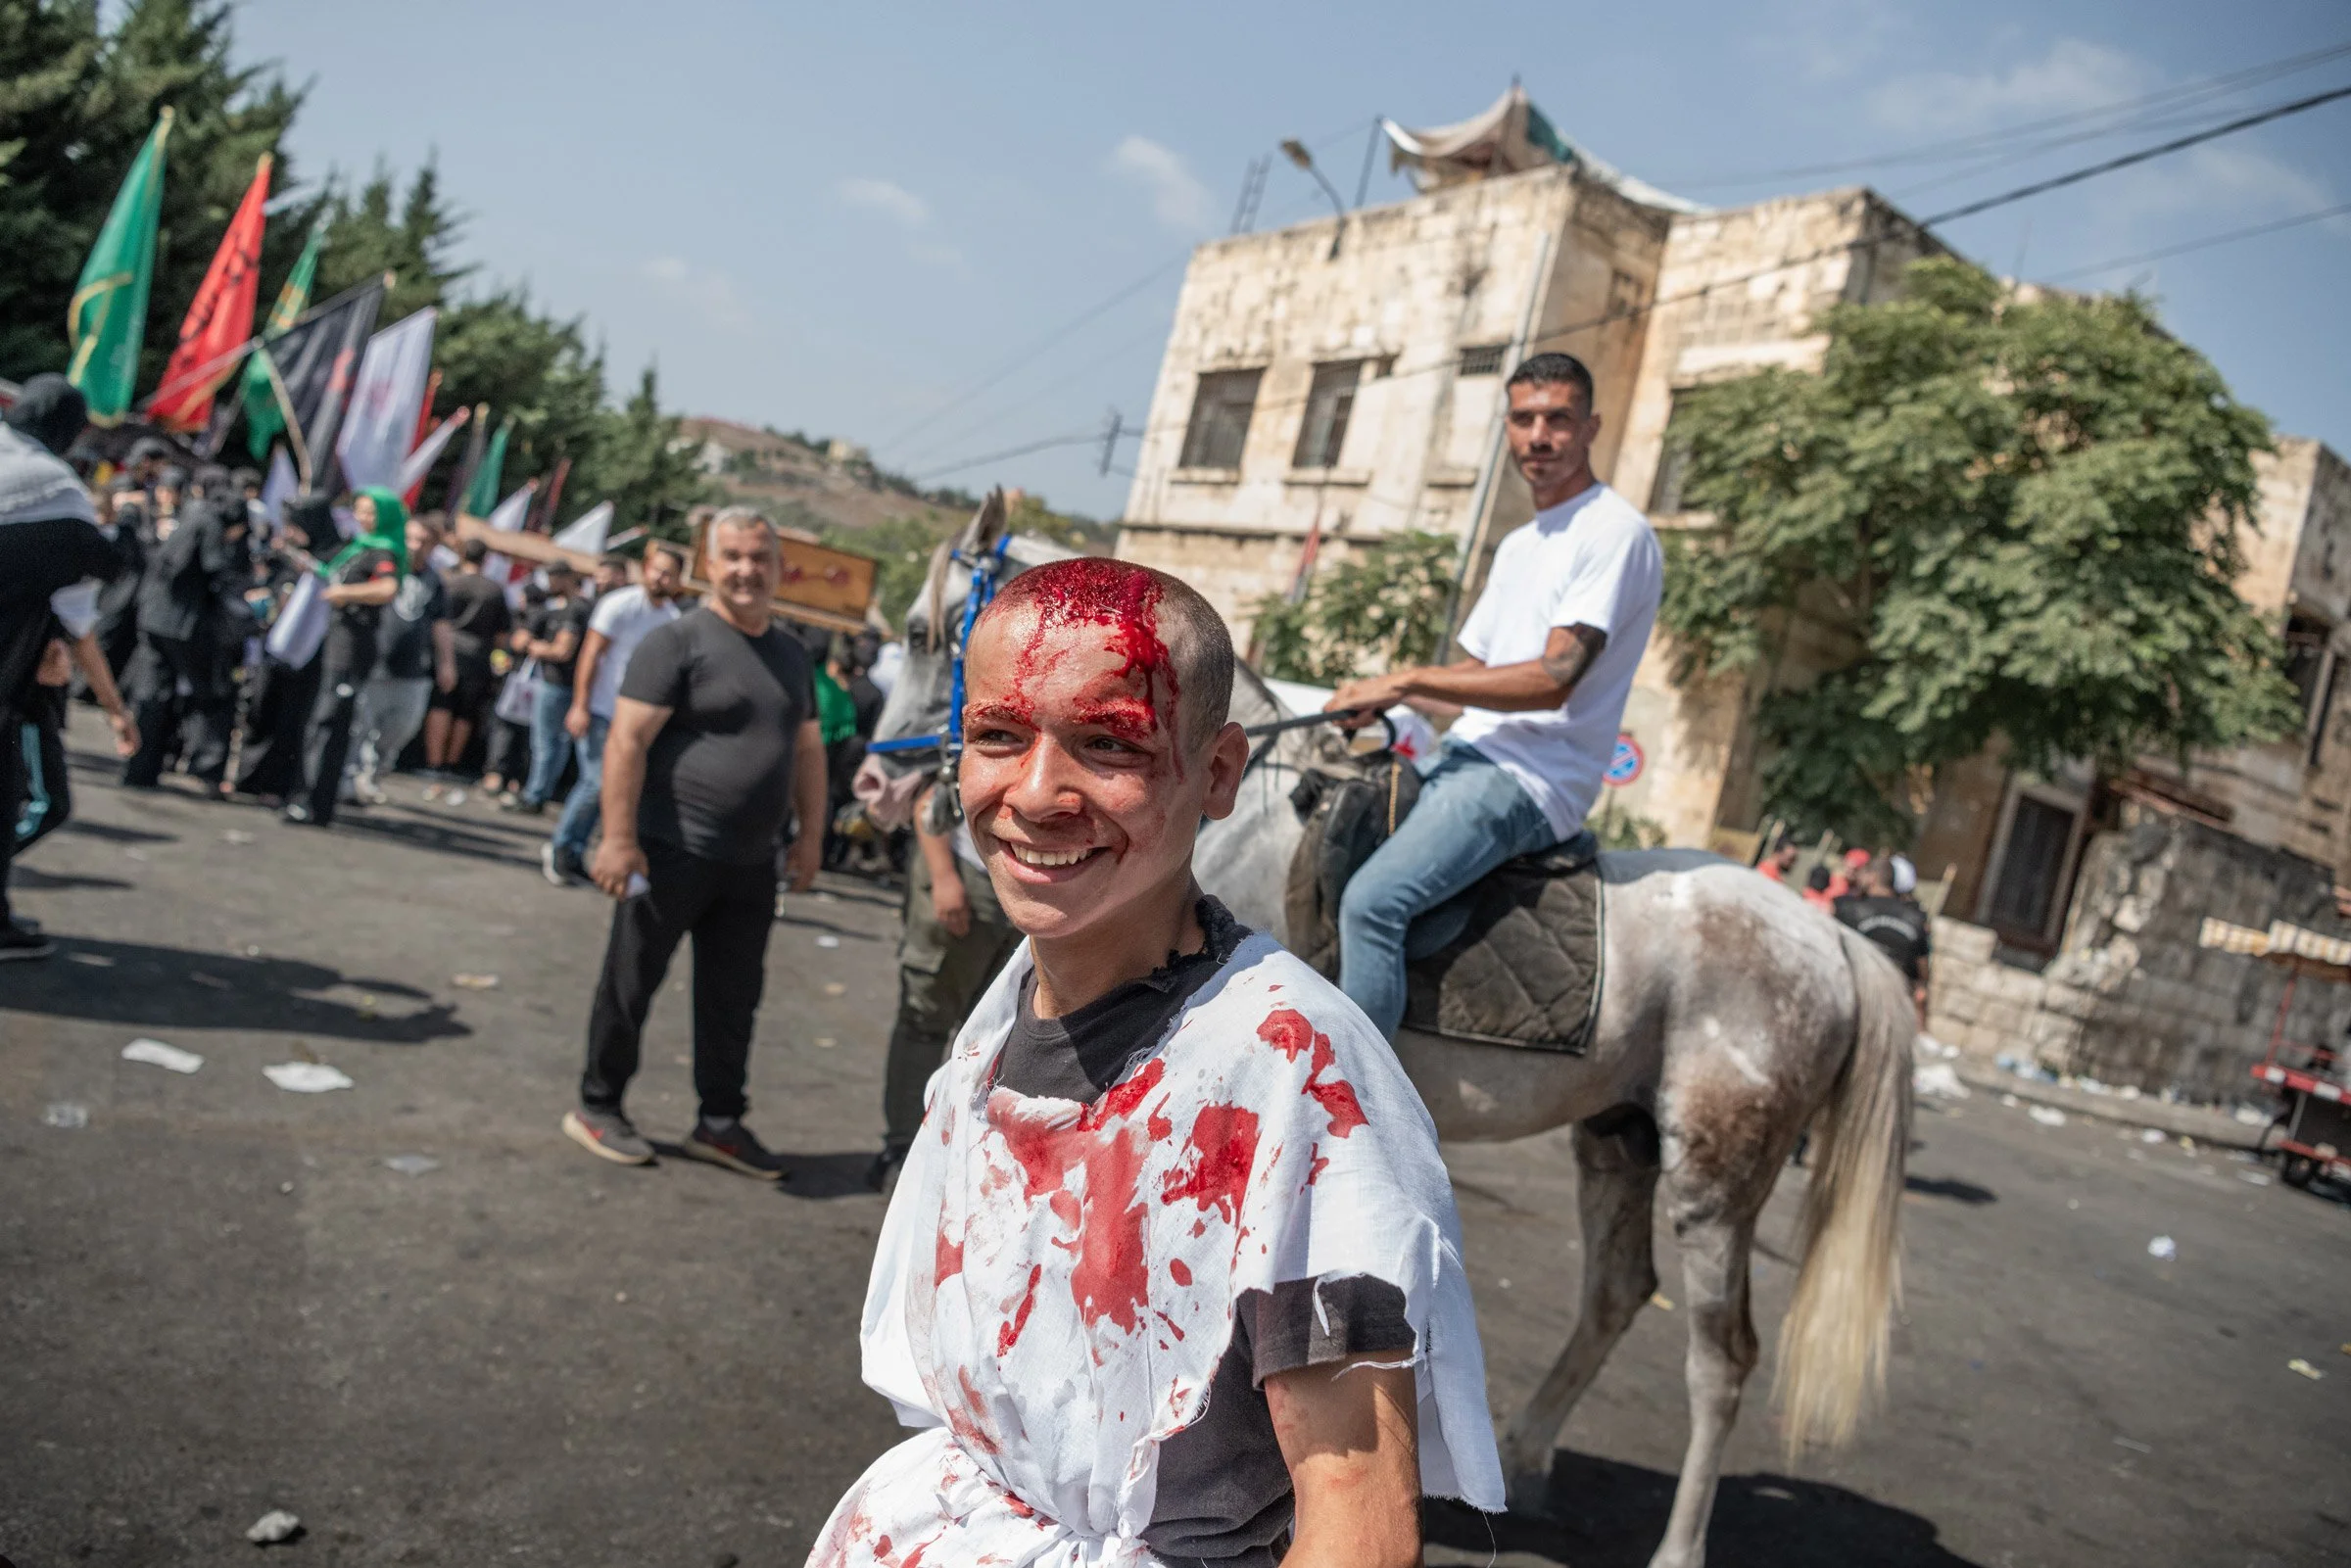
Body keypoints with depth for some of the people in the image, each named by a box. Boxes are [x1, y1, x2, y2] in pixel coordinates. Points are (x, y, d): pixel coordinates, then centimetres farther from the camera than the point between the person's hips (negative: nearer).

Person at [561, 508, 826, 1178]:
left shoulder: (791, 653, 13)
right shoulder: (677, 641, -9)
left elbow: (807, 749, 19)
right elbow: (627, 740, -15)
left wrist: (811, 834, 13)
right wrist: (619, 837, -20)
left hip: (751, 863, 6)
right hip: (671, 852, -6)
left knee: (733, 998, 12)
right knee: (632, 984, 7)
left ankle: (719, 1123, 24)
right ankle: (597, 1107, 23)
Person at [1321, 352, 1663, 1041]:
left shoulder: (1616, 533, -9)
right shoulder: (1518, 545, 20)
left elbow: (1554, 679, -20)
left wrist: (1406, 679, -17)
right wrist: (1386, 697, 5)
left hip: (1530, 779, -10)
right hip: (1465, 760, 10)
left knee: (1371, 901, -28)